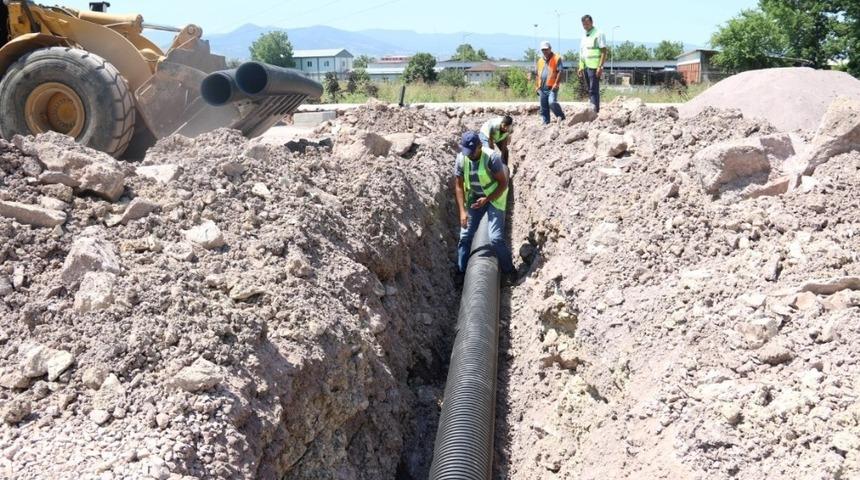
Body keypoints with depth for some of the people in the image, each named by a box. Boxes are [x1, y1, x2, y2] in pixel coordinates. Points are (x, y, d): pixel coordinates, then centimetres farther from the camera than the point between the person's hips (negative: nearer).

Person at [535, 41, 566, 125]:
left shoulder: (556, 58, -2)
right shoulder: (540, 60, 17)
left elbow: (560, 72, -9)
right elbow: (537, 74, 23)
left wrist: (556, 83, -17)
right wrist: (537, 85, 15)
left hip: (552, 87, -6)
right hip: (542, 88, 6)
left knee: (552, 102, -24)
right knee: (544, 107, 7)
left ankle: (562, 117, -6)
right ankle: (546, 123, 16)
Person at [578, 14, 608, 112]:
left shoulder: (598, 34, -5)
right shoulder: (584, 37, 18)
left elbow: (604, 52, -11)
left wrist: (600, 67, -18)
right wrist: (581, 68, 15)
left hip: (594, 67, -8)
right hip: (585, 67, 8)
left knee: (593, 90, -11)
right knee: (589, 90, 10)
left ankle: (595, 111, -11)